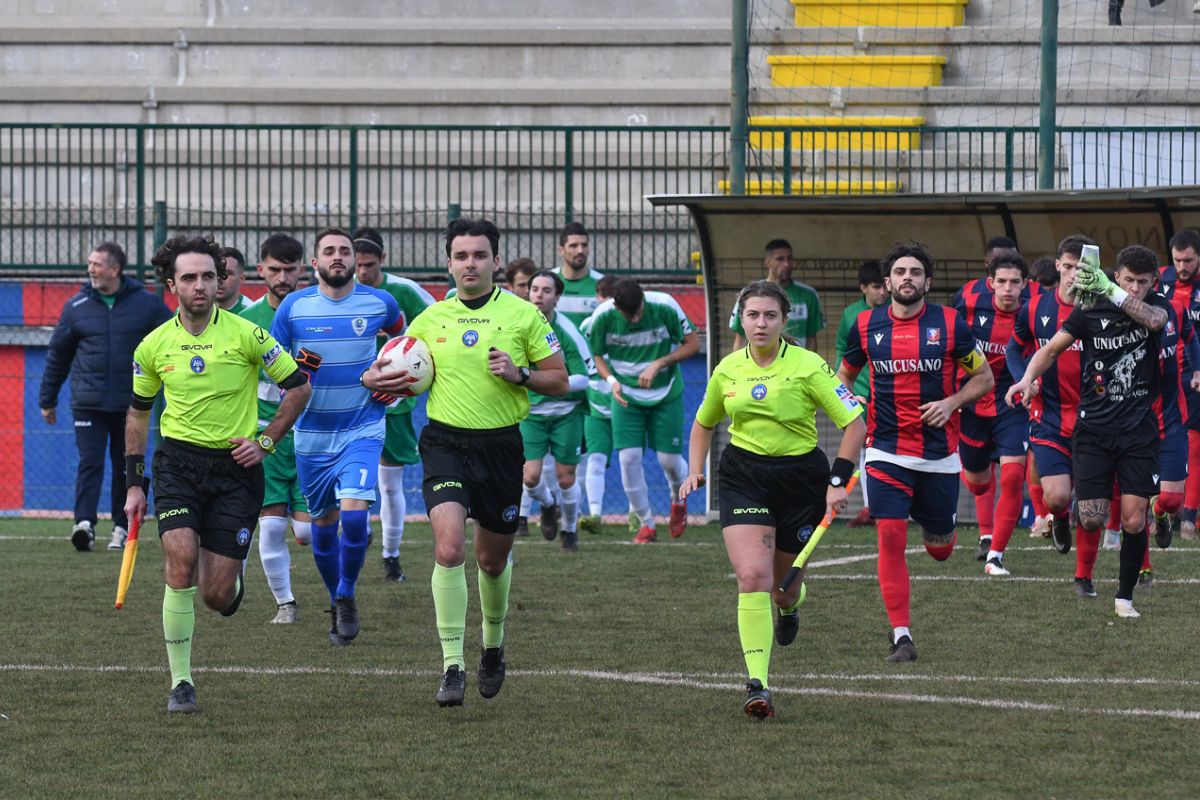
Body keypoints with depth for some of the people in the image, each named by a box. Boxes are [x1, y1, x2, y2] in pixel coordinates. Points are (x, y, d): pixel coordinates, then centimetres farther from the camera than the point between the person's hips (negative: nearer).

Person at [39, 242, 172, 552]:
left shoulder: (146, 304, 0)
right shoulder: (76, 306, 3)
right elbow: (58, 355, 11)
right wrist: (48, 400, 13)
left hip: (130, 405, 0)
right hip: (88, 403, 0)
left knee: (126, 467, 8)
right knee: (90, 462, -12)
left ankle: (123, 528, 16)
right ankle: (84, 523, -22)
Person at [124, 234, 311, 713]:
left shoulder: (246, 335, -7)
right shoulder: (154, 346, 1)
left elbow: (298, 386, 3)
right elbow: (138, 412, 15)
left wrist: (266, 441, -5)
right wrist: (133, 484, 12)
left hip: (236, 467, -1)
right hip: (178, 462, 1)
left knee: (216, 597, -4)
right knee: (181, 563, -21)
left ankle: (233, 582, 37)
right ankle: (180, 683, -10)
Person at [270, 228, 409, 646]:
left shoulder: (380, 303, -2)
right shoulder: (294, 306, -2)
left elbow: (402, 335, 21)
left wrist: (395, 377, 4)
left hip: (362, 428, -1)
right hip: (312, 432, 2)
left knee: (354, 511, -21)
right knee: (323, 522, 10)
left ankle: (346, 596, -1)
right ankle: (335, 603, 30)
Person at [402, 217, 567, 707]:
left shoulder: (524, 315, 1)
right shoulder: (429, 321, 6)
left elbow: (559, 381, 3)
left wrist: (519, 374, -15)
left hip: (500, 445, 0)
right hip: (445, 442, 0)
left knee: (493, 558, 12)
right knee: (449, 546, -20)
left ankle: (493, 644, 41)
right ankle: (452, 667, -18)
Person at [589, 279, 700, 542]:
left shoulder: (664, 307, -20)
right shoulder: (603, 317, -17)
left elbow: (692, 344, -10)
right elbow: (596, 354, -1)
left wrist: (658, 364, -21)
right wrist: (611, 380, -20)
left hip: (666, 393, -1)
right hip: (626, 395, 1)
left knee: (669, 458, -1)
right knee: (629, 458, -11)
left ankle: (678, 501, 34)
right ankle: (646, 523, 6)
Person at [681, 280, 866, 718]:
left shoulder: (807, 366, -9)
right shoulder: (728, 370, 3)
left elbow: (855, 424, -8)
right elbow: (703, 423, 21)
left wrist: (839, 481, -14)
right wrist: (694, 470, 8)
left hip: (800, 476, -1)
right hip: (743, 477, 1)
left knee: (784, 579, 12)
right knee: (752, 576, -17)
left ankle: (789, 606, 54)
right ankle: (757, 683, -20)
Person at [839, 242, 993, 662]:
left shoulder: (950, 324, -4)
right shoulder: (866, 326, 1)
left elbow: (984, 378, 5)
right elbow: (844, 375, 17)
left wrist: (952, 402, -12)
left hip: (938, 454, 0)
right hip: (887, 452, 0)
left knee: (940, 549, 10)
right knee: (890, 538, -14)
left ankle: (935, 525, 50)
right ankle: (901, 635, -10)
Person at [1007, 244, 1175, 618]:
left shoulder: (1157, 305, 2)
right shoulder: (1090, 311, -1)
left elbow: (1154, 320, -23)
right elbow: (1051, 349, 3)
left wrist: (1109, 291, -32)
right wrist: (1028, 380, -17)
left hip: (1139, 430, 1)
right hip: (1094, 429, -1)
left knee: (1134, 521, -6)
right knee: (1091, 521, -9)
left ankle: (1125, 597, 12)